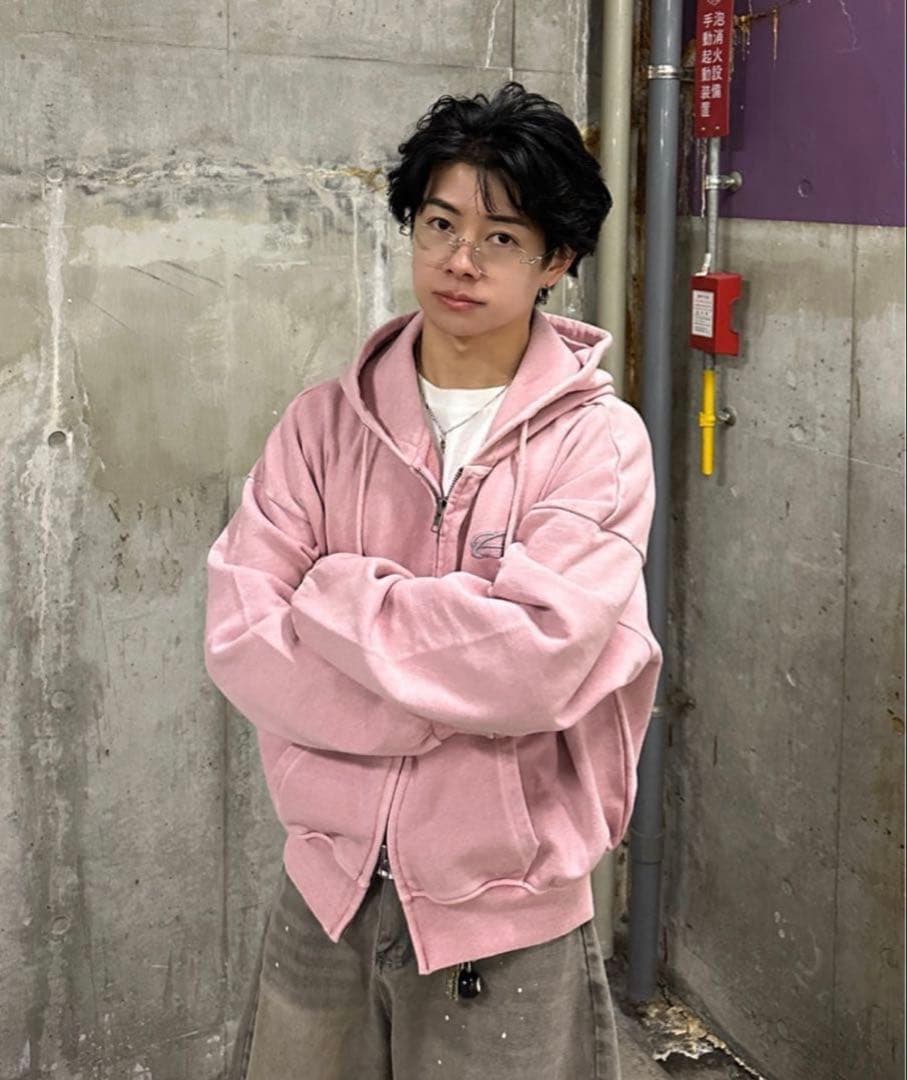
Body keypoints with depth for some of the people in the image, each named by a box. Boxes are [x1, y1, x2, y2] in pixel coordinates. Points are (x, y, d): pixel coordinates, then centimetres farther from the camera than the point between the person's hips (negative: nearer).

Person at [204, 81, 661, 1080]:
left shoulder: (598, 442, -10)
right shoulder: (324, 424, -2)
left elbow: (534, 660, -23)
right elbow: (239, 641, -11)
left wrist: (333, 595, -14)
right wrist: (457, 680, -18)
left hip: (504, 914, -2)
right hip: (327, 885, 3)